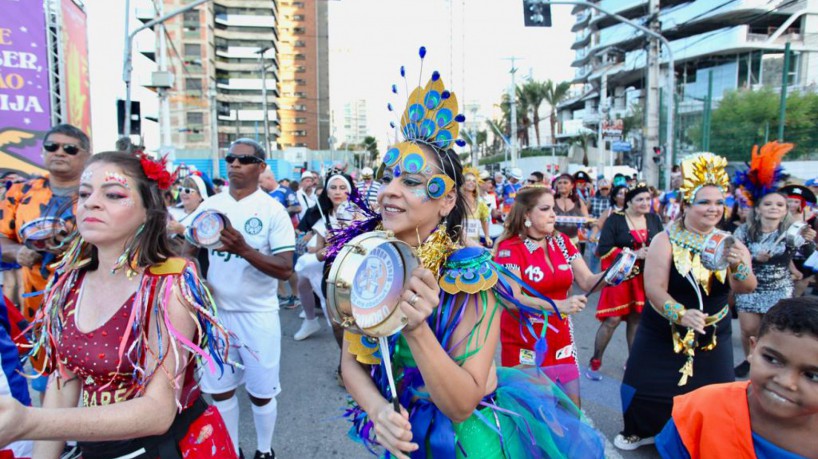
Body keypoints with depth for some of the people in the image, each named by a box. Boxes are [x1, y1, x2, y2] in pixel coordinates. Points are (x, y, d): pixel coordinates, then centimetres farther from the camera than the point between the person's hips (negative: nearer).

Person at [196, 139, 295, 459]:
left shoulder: (272, 210, -10)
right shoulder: (209, 205, 3)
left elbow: (286, 269, -17)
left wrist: (244, 249, -29)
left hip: (257, 314, -4)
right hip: (217, 311, 4)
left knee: (261, 393, 8)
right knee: (219, 389, 15)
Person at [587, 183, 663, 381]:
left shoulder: (654, 219, 7)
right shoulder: (615, 220, -8)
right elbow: (604, 249, -14)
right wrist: (634, 254, -18)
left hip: (644, 277, 5)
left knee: (636, 319, 11)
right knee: (612, 320, -5)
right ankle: (595, 362, 9)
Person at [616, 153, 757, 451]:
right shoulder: (666, 241, -11)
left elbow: (746, 287, -11)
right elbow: (654, 289, -18)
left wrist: (738, 266, -32)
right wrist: (681, 314, -34)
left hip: (714, 337, 2)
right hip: (663, 334, -2)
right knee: (649, 388, 7)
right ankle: (642, 430, 35)